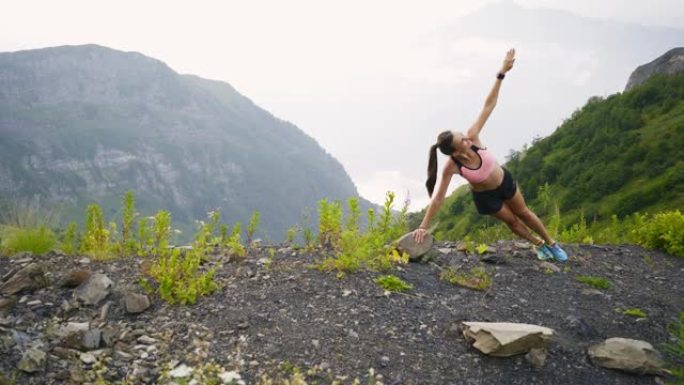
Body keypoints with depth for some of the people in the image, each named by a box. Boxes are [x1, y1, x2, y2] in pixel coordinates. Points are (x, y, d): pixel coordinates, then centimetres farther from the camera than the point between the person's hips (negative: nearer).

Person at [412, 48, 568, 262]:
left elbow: (489, 105, -31)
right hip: (485, 196, -2)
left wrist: (502, 72, -34)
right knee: (511, 221, 20)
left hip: (504, 180, 2)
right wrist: (423, 226, -34)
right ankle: (539, 245, 49)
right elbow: (438, 198, -32)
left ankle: (551, 243, 45)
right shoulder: (451, 167, -36)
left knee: (524, 213, 22)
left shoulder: (472, 137, -31)